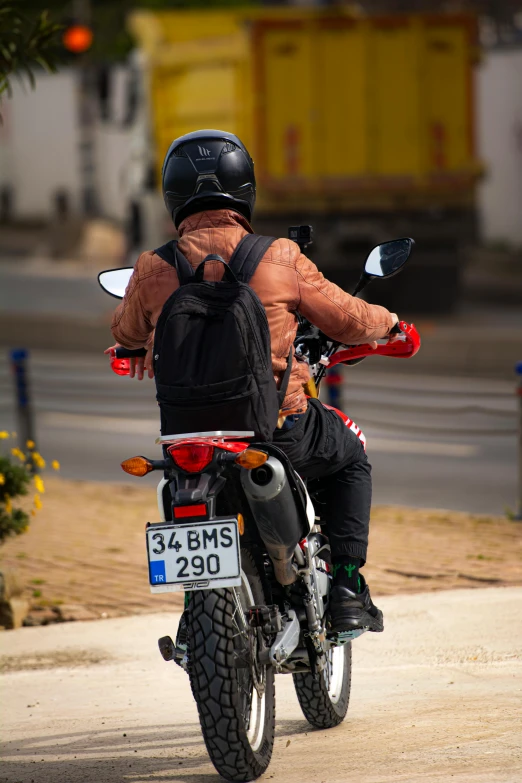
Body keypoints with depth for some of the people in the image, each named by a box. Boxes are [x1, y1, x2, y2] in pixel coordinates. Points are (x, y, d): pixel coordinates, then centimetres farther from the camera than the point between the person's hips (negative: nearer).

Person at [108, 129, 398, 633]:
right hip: (279, 429, -2)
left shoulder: (153, 271, -4)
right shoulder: (279, 260, -9)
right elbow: (346, 319, 4)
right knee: (350, 459, 27)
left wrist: (139, 346, 41)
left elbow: (125, 332, 16)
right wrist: (386, 322, 27)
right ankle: (346, 587, 16)